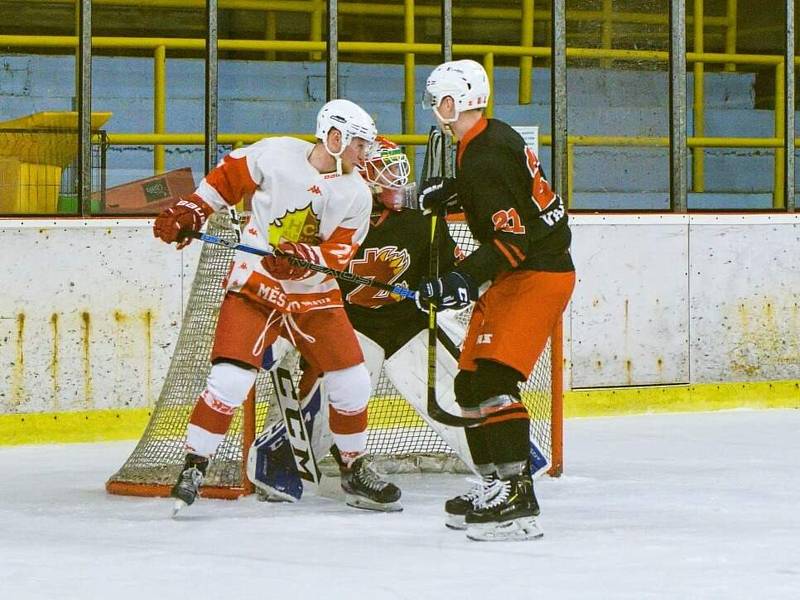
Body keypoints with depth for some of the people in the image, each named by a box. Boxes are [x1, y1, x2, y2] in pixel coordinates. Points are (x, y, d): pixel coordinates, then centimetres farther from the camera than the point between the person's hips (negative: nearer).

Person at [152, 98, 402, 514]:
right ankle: (192, 469, -5)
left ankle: (355, 472, 22)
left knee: (352, 384, 2)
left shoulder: (356, 196, 0)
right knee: (229, 381, -17)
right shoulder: (275, 155, -9)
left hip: (315, 297, 4)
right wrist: (188, 213, -1)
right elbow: (226, 178, 4)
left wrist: (304, 257, -27)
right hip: (254, 288, -4)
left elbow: (338, 254, -8)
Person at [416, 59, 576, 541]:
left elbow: (513, 237, -27)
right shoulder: (493, 138, 9)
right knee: (471, 383, 11)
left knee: (493, 379, -21)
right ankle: (497, 483, 19)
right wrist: (444, 192, 22)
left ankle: (517, 499, -25)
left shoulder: (486, 159, -21)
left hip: (539, 275, -11)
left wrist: (468, 280, -33)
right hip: (516, 274, 11)